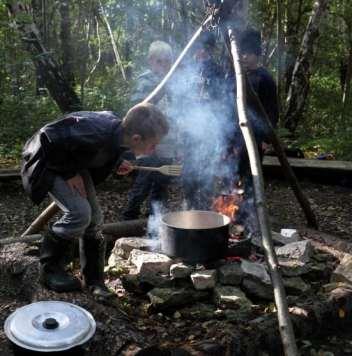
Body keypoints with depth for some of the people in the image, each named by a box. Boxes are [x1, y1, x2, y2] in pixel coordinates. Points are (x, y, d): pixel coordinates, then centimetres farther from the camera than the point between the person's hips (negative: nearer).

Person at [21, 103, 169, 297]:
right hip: (47, 162, -8)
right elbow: (49, 136, -33)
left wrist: (116, 162, -6)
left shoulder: (118, 129, -14)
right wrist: (68, 173, -23)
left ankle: (94, 281, 12)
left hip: (74, 163, 8)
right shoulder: (97, 134, -40)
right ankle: (50, 271, 0)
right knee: (79, 212, -22)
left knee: (94, 217, 0)